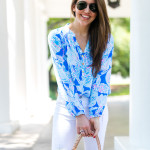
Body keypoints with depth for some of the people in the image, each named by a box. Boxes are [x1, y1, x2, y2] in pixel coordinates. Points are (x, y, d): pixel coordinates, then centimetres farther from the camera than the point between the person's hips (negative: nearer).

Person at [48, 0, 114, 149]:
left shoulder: (106, 38, 1)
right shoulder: (57, 37, -5)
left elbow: (103, 78, -4)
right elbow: (63, 79, -10)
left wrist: (96, 115, -13)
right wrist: (79, 114, -15)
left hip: (98, 107, 2)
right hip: (67, 107, -2)